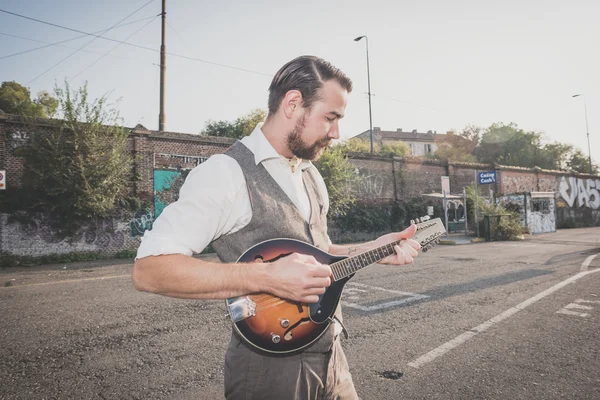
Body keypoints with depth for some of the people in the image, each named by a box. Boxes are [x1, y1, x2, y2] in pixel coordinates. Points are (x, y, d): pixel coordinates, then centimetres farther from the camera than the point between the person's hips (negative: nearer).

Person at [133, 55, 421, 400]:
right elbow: (148, 270, -23)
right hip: (269, 368, -7)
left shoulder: (312, 177, 9)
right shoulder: (227, 173, -17)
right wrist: (266, 277, -31)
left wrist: (373, 249, 3)